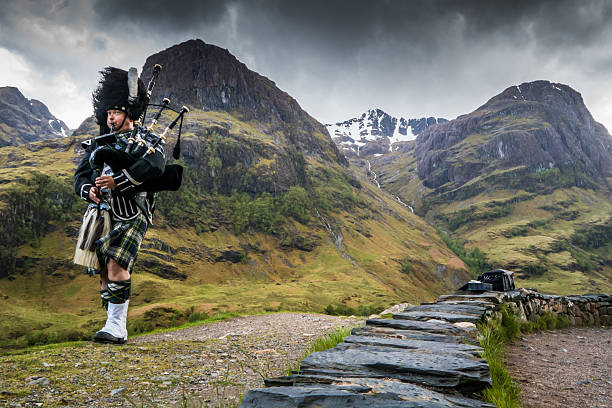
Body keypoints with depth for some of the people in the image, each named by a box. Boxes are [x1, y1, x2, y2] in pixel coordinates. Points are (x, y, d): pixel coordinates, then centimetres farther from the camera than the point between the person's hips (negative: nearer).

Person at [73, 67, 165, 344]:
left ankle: (117, 326, -11)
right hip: (101, 213, 6)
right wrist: (89, 189, -7)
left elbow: (154, 166, -17)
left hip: (132, 214, -6)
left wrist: (117, 181, -23)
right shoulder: (98, 143, 23)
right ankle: (116, 330, 14)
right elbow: (80, 175, 17)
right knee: (103, 269, 5)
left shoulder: (147, 140, 5)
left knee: (117, 263, -19)